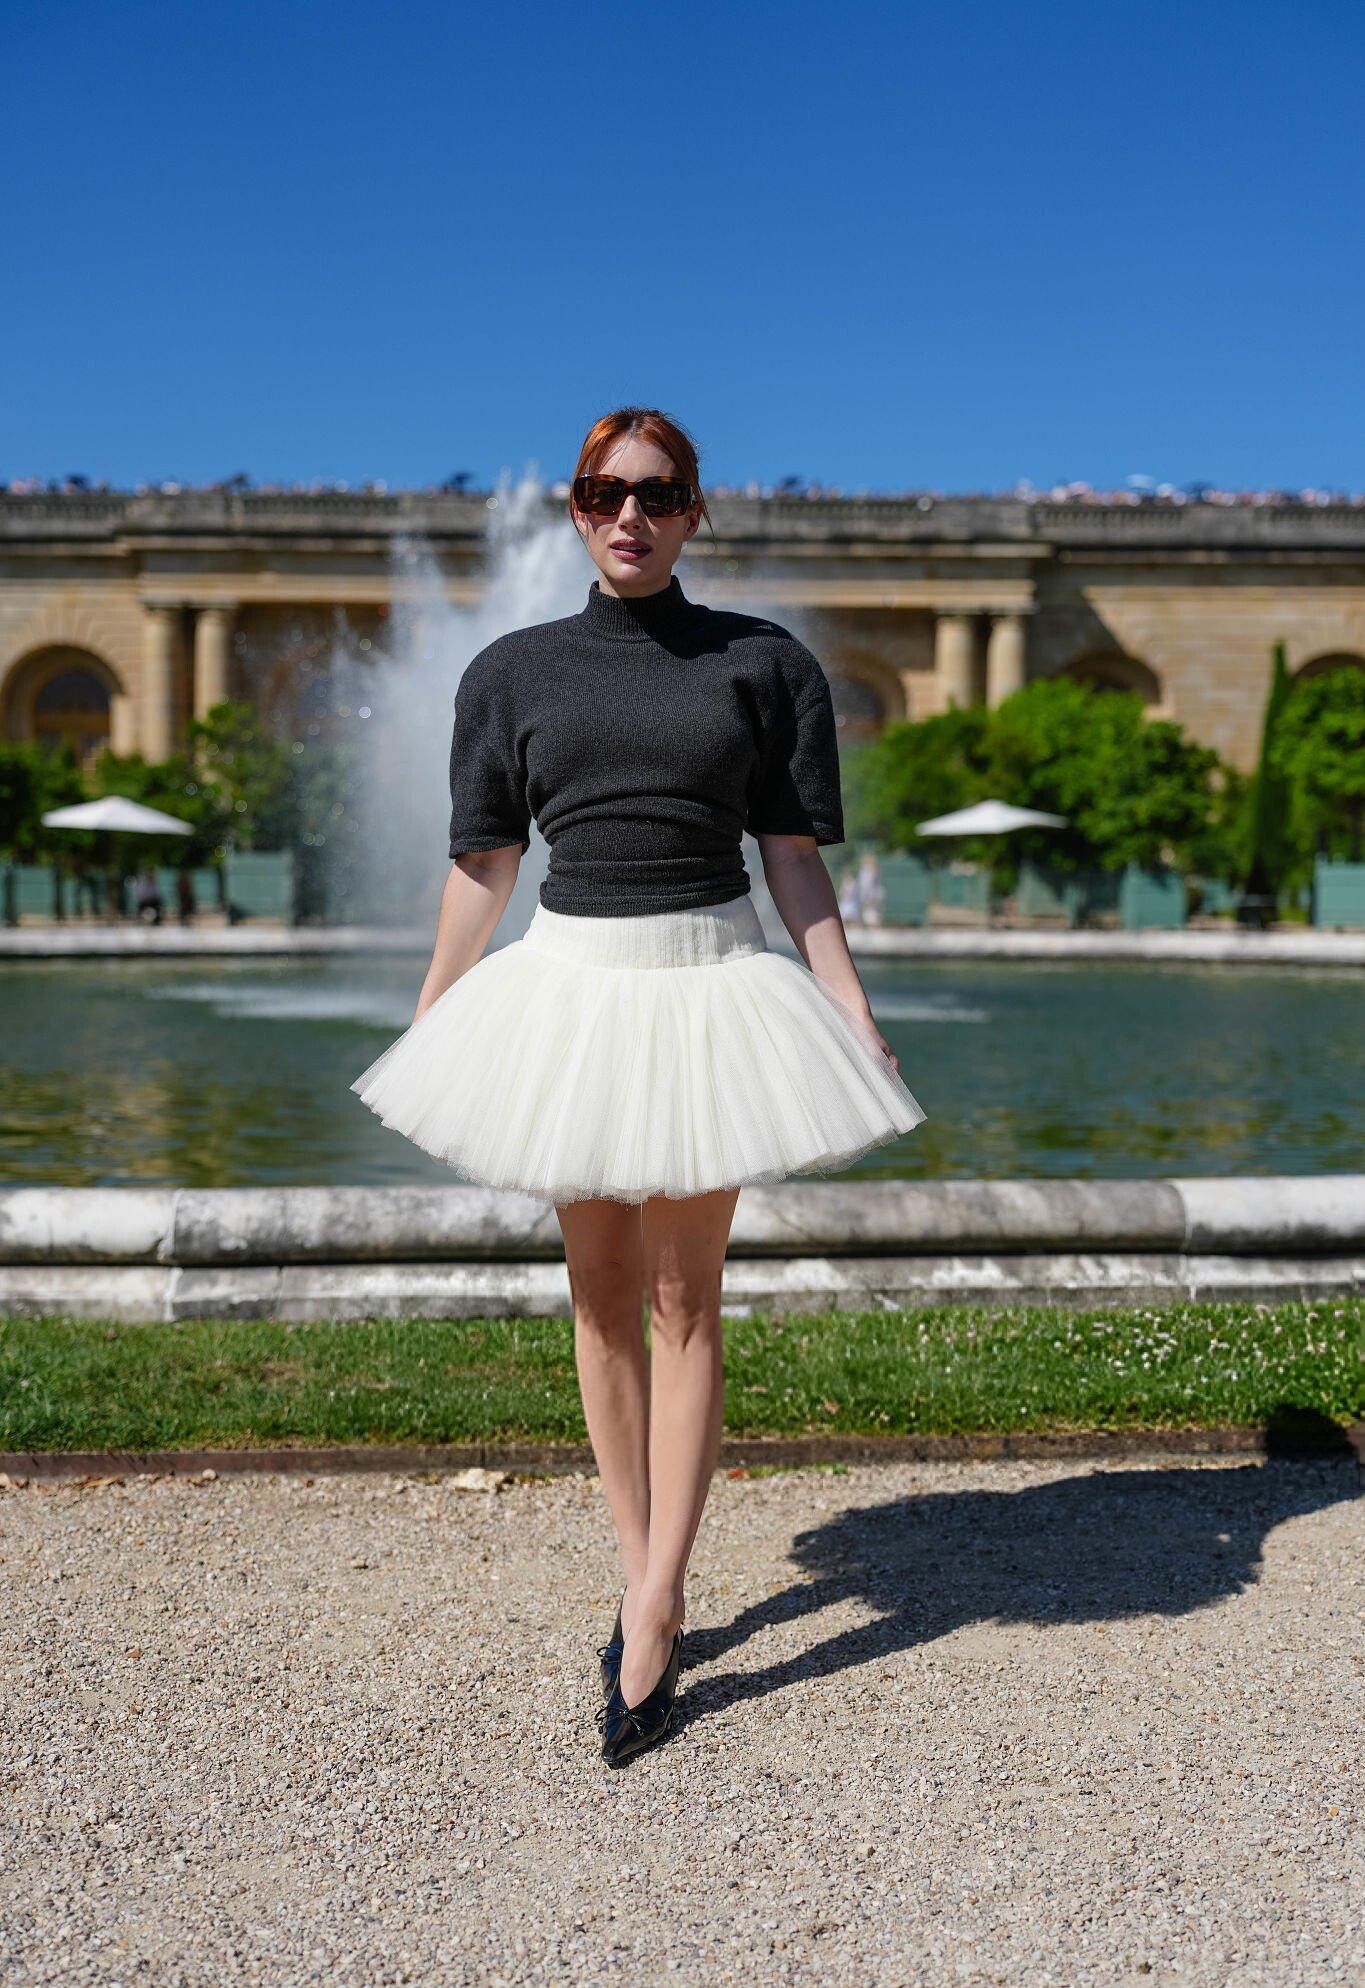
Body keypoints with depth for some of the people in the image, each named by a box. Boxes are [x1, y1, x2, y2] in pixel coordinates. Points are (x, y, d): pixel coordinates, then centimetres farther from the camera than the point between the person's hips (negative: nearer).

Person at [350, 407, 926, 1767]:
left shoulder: (761, 662, 3)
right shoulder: (516, 671, 6)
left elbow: (795, 859, 3)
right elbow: (482, 861, 9)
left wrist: (855, 1015, -2)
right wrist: (426, 1024, 10)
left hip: (708, 980, -2)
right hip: (570, 981, 2)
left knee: (683, 1298, 0)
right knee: (600, 1294, 7)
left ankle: (653, 1618, 4)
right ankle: (642, 1578, 21)